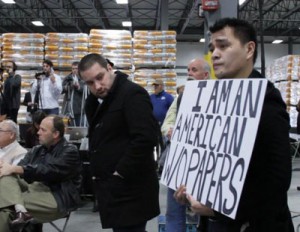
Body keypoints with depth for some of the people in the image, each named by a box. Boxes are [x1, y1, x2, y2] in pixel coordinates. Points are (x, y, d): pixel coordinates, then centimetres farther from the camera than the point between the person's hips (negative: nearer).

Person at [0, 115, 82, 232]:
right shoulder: (36, 150, 19)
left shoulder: (70, 151, -4)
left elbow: (48, 171, -18)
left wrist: (15, 169, -22)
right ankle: (20, 210, -40)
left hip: (56, 198, -7)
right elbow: (22, 166, 6)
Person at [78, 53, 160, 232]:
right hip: (112, 188, 9)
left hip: (129, 190, -9)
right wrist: (98, 175, 11)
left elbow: (145, 138, -25)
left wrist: (121, 174, -19)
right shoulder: (96, 101, 13)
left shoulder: (132, 94, -14)